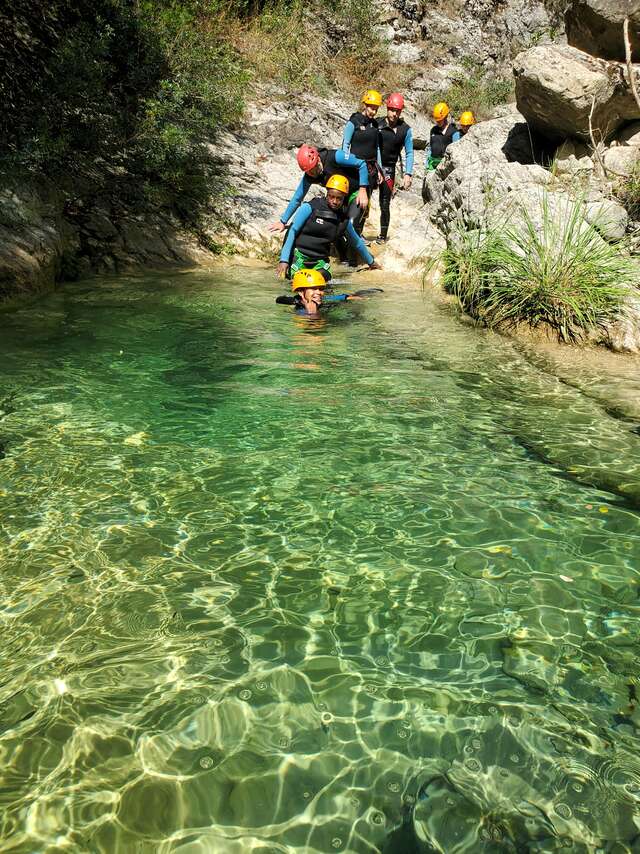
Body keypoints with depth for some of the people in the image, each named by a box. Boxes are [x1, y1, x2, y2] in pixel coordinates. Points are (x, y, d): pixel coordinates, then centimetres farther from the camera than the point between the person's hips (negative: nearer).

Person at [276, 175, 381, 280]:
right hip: (299, 255, -4)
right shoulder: (310, 208, -5)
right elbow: (292, 231, -6)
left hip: (320, 260, 4)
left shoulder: (344, 220, 8)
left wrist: (371, 261, 34)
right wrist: (284, 260, -15)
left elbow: (357, 242, 24)